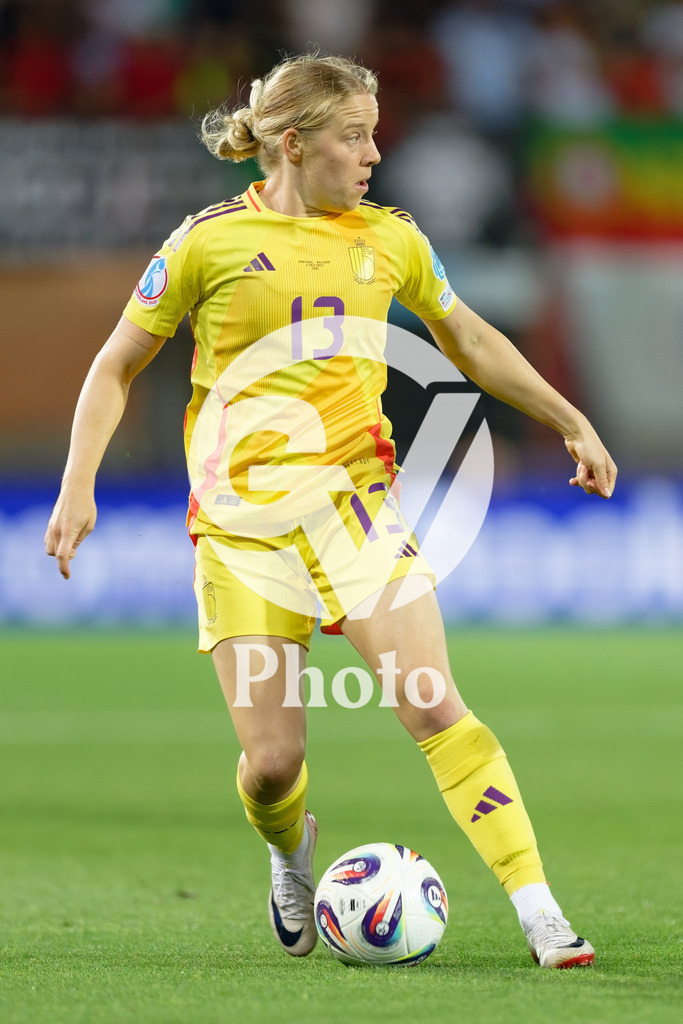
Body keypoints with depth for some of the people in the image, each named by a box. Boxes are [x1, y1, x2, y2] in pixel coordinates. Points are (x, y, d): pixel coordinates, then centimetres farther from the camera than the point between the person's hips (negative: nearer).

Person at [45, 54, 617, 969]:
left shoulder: (389, 238, 9)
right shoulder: (210, 241, 0)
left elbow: (471, 342, 24)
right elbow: (116, 366, 8)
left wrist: (571, 423, 23)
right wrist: (79, 484, -3)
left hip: (355, 500, 2)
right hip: (240, 518, -2)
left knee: (435, 708, -13)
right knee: (271, 762, -4)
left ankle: (539, 913, -13)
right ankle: (292, 856, 31)